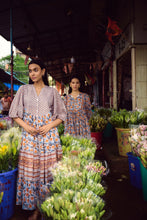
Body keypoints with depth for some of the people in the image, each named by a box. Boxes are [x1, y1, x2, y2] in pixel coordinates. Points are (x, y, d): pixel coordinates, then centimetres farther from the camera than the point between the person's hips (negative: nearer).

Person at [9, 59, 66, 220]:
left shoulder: (52, 91, 8)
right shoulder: (23, 90, 10)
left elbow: (61, 115, 8)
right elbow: (15, 113, 7)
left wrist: (49, 126, -9)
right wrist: (26, 127, -8)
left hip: (49, 134, 0)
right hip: (29, 134, 1)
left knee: (48, 169, 0)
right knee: (30, 169, 1)